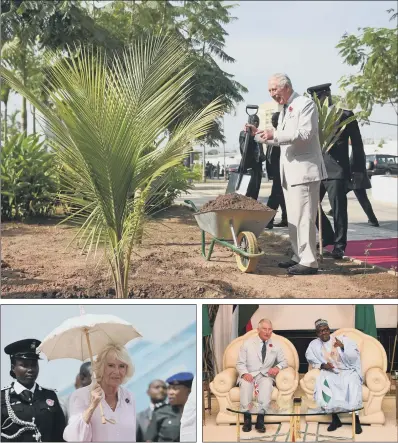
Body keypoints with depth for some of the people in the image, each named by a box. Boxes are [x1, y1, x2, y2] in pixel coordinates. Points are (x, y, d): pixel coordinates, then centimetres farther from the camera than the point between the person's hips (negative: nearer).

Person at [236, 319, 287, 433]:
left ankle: (260, 419, -38)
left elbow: (284, 362, 15)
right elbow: (240, 363, 3)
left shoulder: (275, 345, 12)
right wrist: (245, 373, -19)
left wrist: (278, 367, -10)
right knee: (246, 383, -36)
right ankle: (247, 418, -33)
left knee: (267, 384, -36)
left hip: (265, 376, 1)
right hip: (249, 375, -1)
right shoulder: (247, 343, 6)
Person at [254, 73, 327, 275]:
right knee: (293, 219, 12)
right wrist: (259, 134, 13)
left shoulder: (305, 104, -7)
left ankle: (309, 262, -6)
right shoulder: (284, 111, 20)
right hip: (289, 173, 9)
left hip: (304, 170, -9)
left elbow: (305, 133, -19)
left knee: (304, 217, -9)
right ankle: (298, 257, 19)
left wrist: (275, 134, -21)